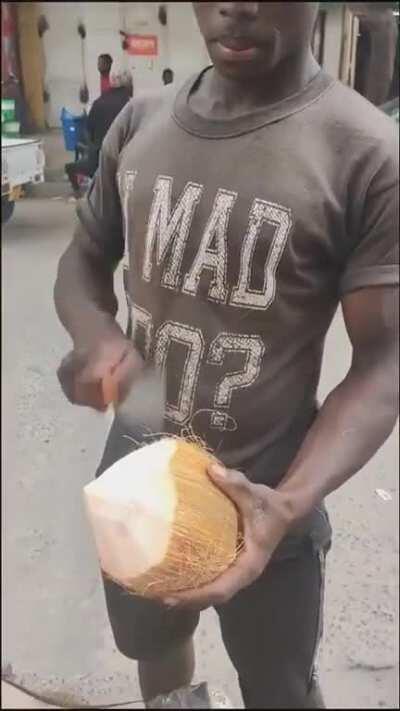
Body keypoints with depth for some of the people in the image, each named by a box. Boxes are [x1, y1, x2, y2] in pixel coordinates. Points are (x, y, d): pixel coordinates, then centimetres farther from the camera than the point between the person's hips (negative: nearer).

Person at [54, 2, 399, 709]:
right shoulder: (141, 121, -2)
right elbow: (84, 258, 8)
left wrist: (291, 503, -32)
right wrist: (96, 335, -15)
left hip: (258, 497, -4)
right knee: (152, 645, 29)